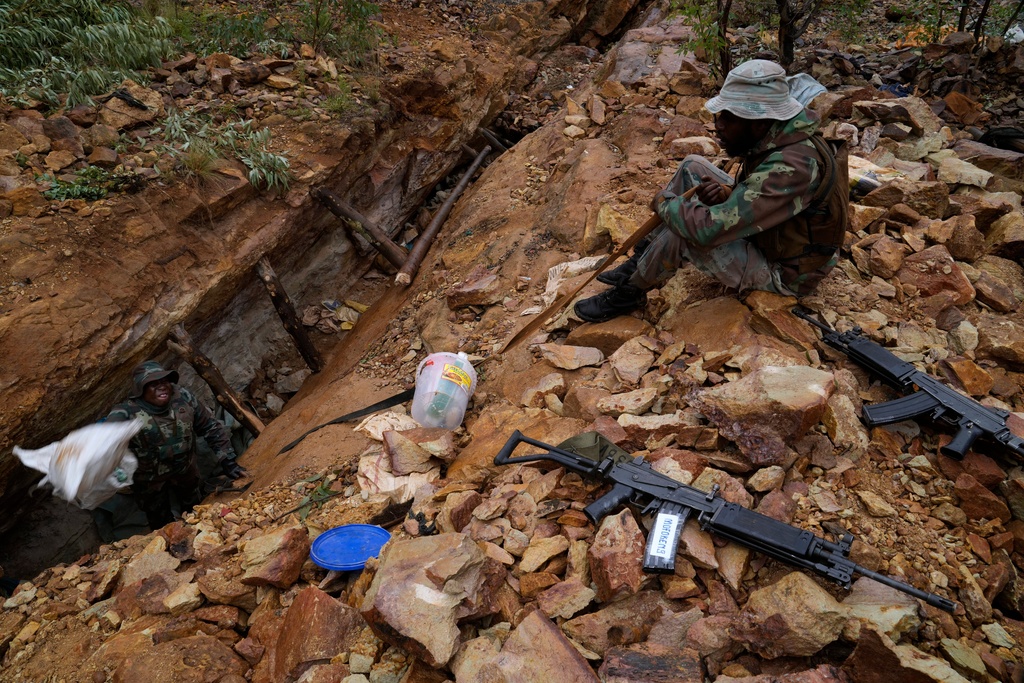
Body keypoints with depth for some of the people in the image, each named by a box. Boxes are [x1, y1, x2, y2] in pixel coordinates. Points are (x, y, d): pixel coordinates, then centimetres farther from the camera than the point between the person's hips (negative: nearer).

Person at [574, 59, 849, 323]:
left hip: (783, 272, -9)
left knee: (683, 229, -28)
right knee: (693, 166, 2)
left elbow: (710, 229, -40)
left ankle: (630, 292, -1)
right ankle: (644, 258, 8)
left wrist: (664, 203, -20)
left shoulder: (791, 166, -35)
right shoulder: (775, 136, -8)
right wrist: (728, 192, -14)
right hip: (766, 233, 9)